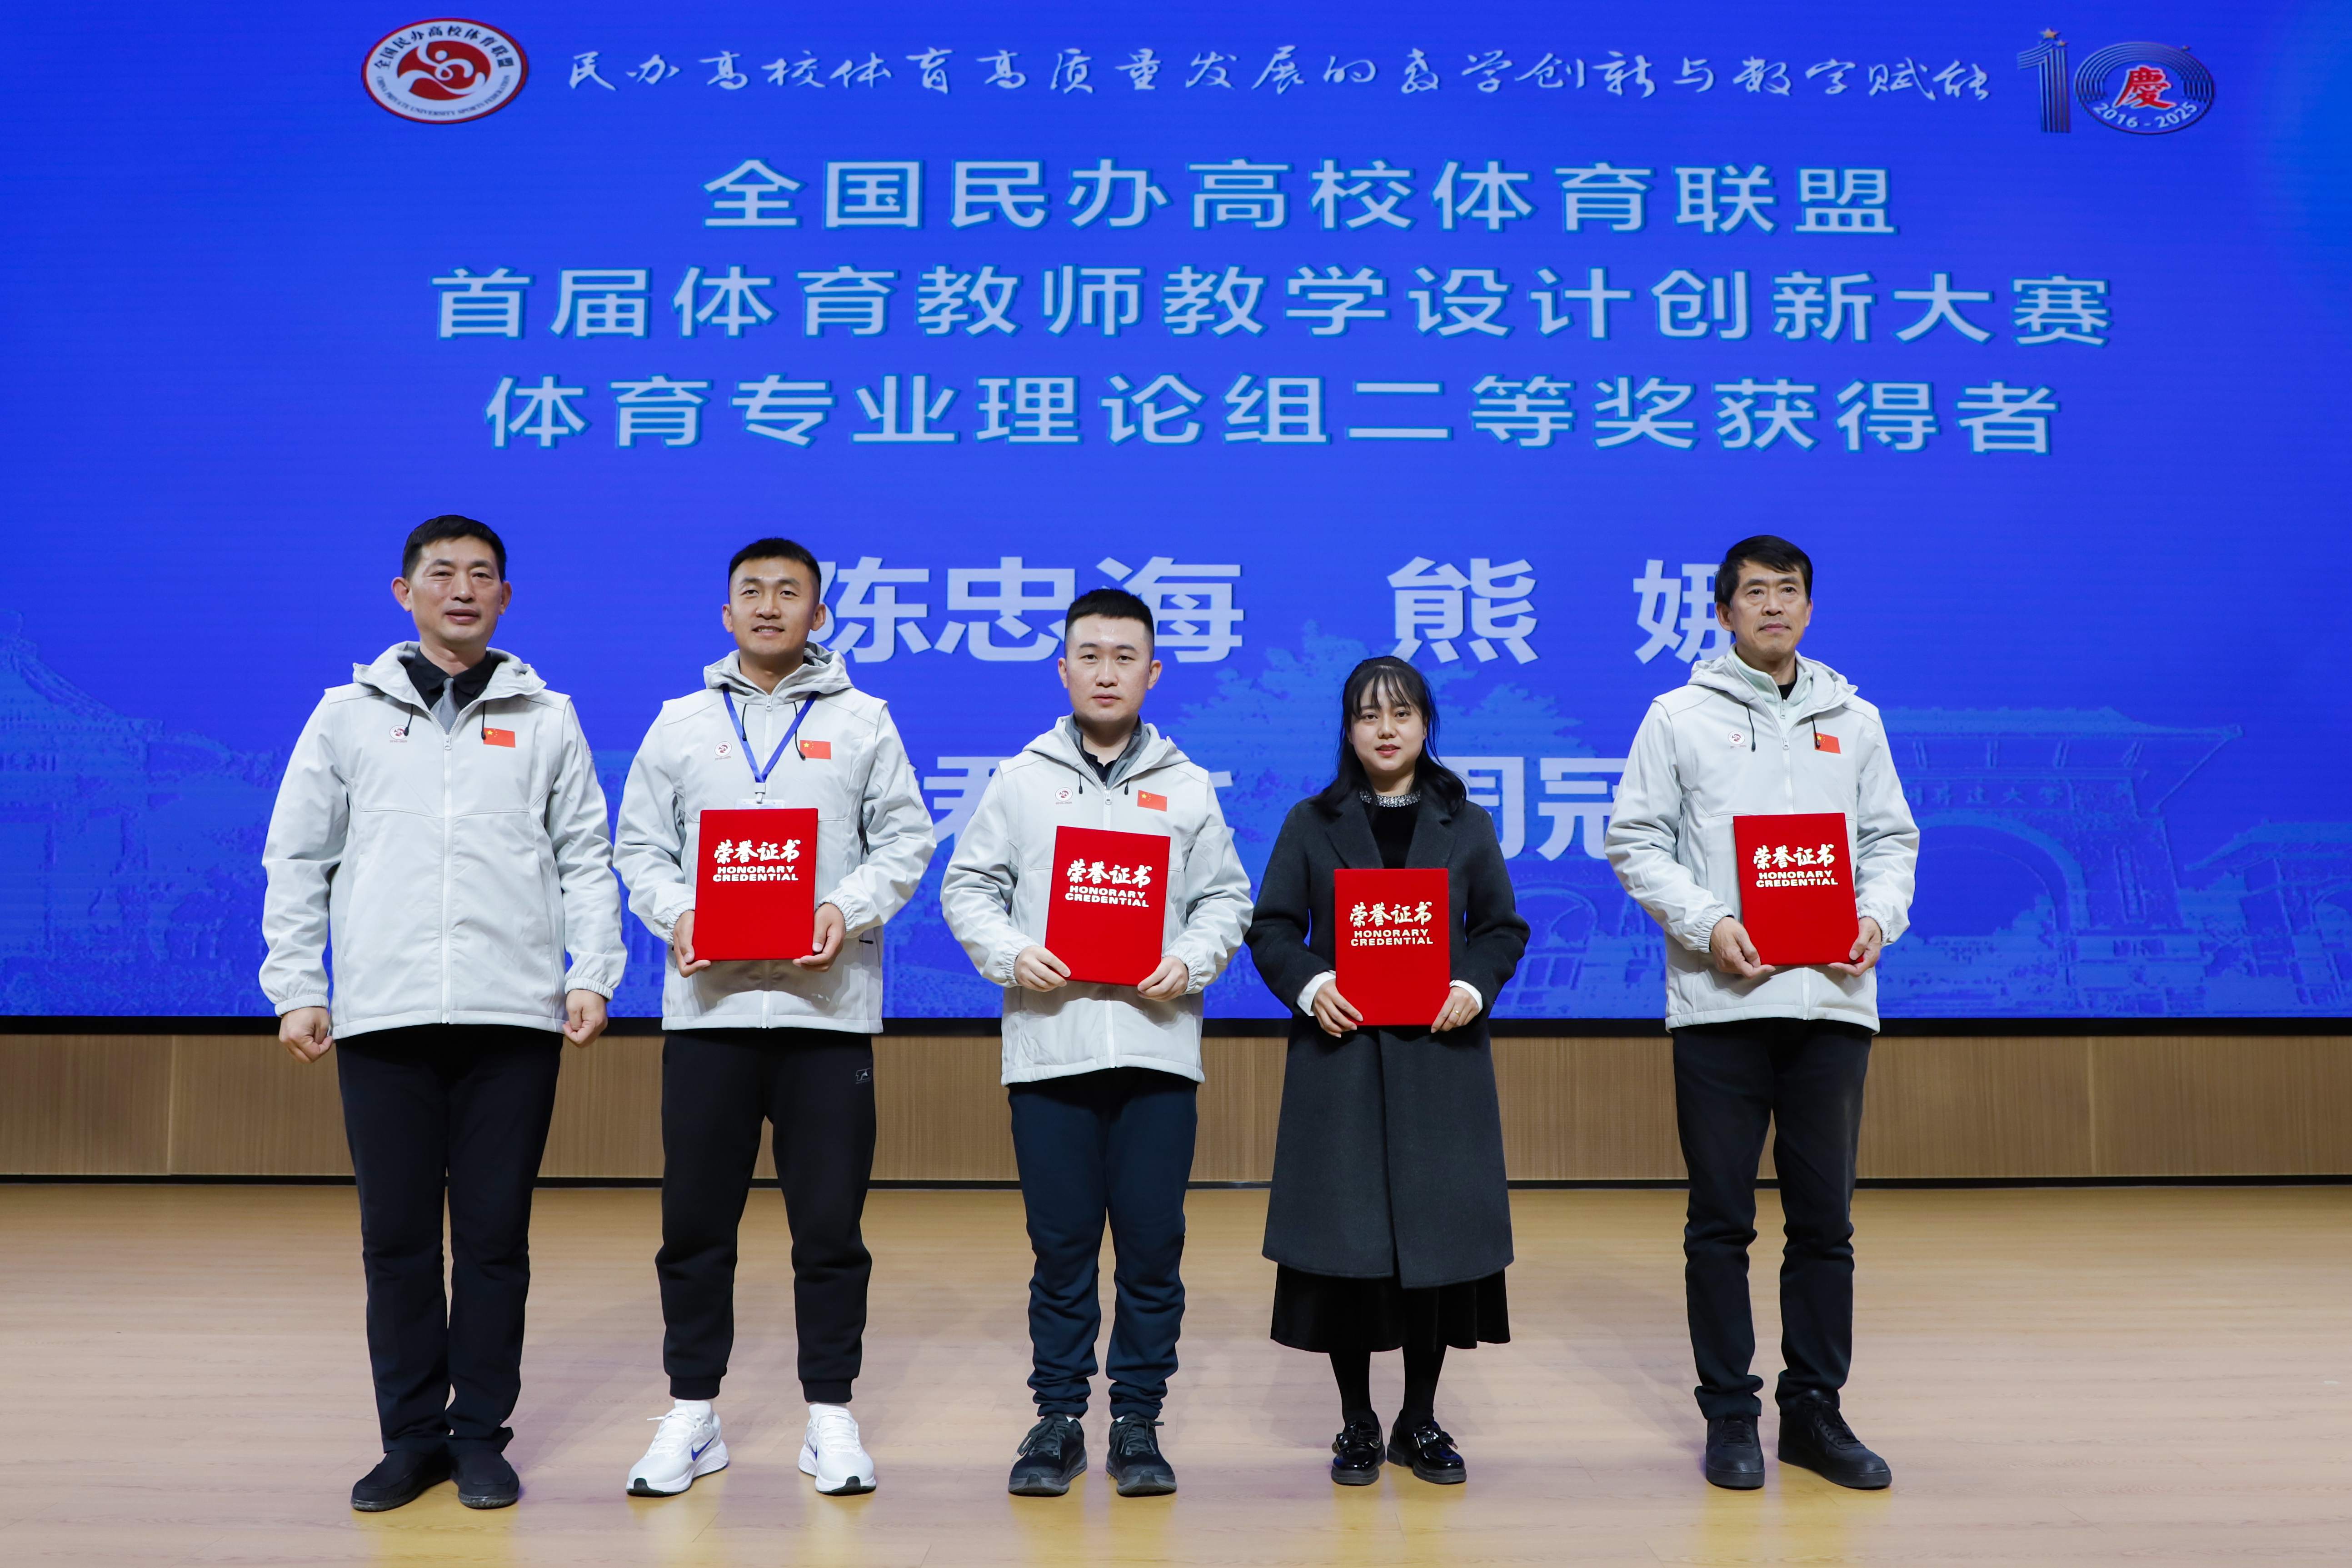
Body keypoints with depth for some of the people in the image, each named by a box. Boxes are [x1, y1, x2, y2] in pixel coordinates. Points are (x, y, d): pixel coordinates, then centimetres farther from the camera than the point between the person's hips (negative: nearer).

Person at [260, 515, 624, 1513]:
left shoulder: (547, 719, 11)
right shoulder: (350, 713, 11)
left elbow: (585, 858, 9)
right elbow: (297, 859, 10)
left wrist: (593, 974, -3)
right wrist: (297, 988, 1)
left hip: (514, 1017, 0)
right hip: (383, 1017, 1)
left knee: (496, 1235, 4)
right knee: (397, 1238, 5)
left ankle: (482, 1434, 16)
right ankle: (413, 1436, 17)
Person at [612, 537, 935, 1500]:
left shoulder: (862, 720, 9)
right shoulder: (680, 723, 13)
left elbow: (905, 840, 5)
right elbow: (640, 846, 11)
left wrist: (848, 909, -12)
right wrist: (676, 913, -8)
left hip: (826, 1002, -1)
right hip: (707, 1002, 1)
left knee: (830, 1222, 3)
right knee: (695, 1221, 6)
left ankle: (830, 1414, 15)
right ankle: (692, 1413, 19)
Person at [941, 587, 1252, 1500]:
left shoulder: (1188, 787, 11)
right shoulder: (1022, 779, 9)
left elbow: (1226, 898, 10)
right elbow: (968, 886, 8)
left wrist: (1191, 961, -8)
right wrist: (1010, 953, -9)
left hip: (1157, 1047, 1)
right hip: (1049, 1043, 0)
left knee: (1153, 1246, 3)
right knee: (1061, 1247, 5)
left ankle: (1137, 1422, 16)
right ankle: (1057, 1418, 18)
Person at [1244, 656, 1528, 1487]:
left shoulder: (1466, 824, 11)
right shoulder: (1311, 823, 8)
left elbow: (1503, 927, 10)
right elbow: (1272, 928, 4)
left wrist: (1476, 986, -9)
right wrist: (1307, 984, -14)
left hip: (1439, 1054, 1)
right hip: (1340, 1053, -1)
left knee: (1438, 1229, 2)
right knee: (1346, 1230, -1)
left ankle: (1421, 1422, 17)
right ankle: (1356, 1423, 14)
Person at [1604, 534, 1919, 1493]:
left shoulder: (1854, 721, 14)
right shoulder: (1680, 717, 5)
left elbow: (1893, 837, 15)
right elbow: (1635, 842, 1)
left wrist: (1879, 914, -4)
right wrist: (1705, 923, -13)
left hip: (1832, 1001, 3)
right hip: (1721, 1003, -3)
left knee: (1824, 1221, 8)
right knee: (1720, 1222, 3)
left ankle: (1814, 1411, 20)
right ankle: (1730, 1416, 14)